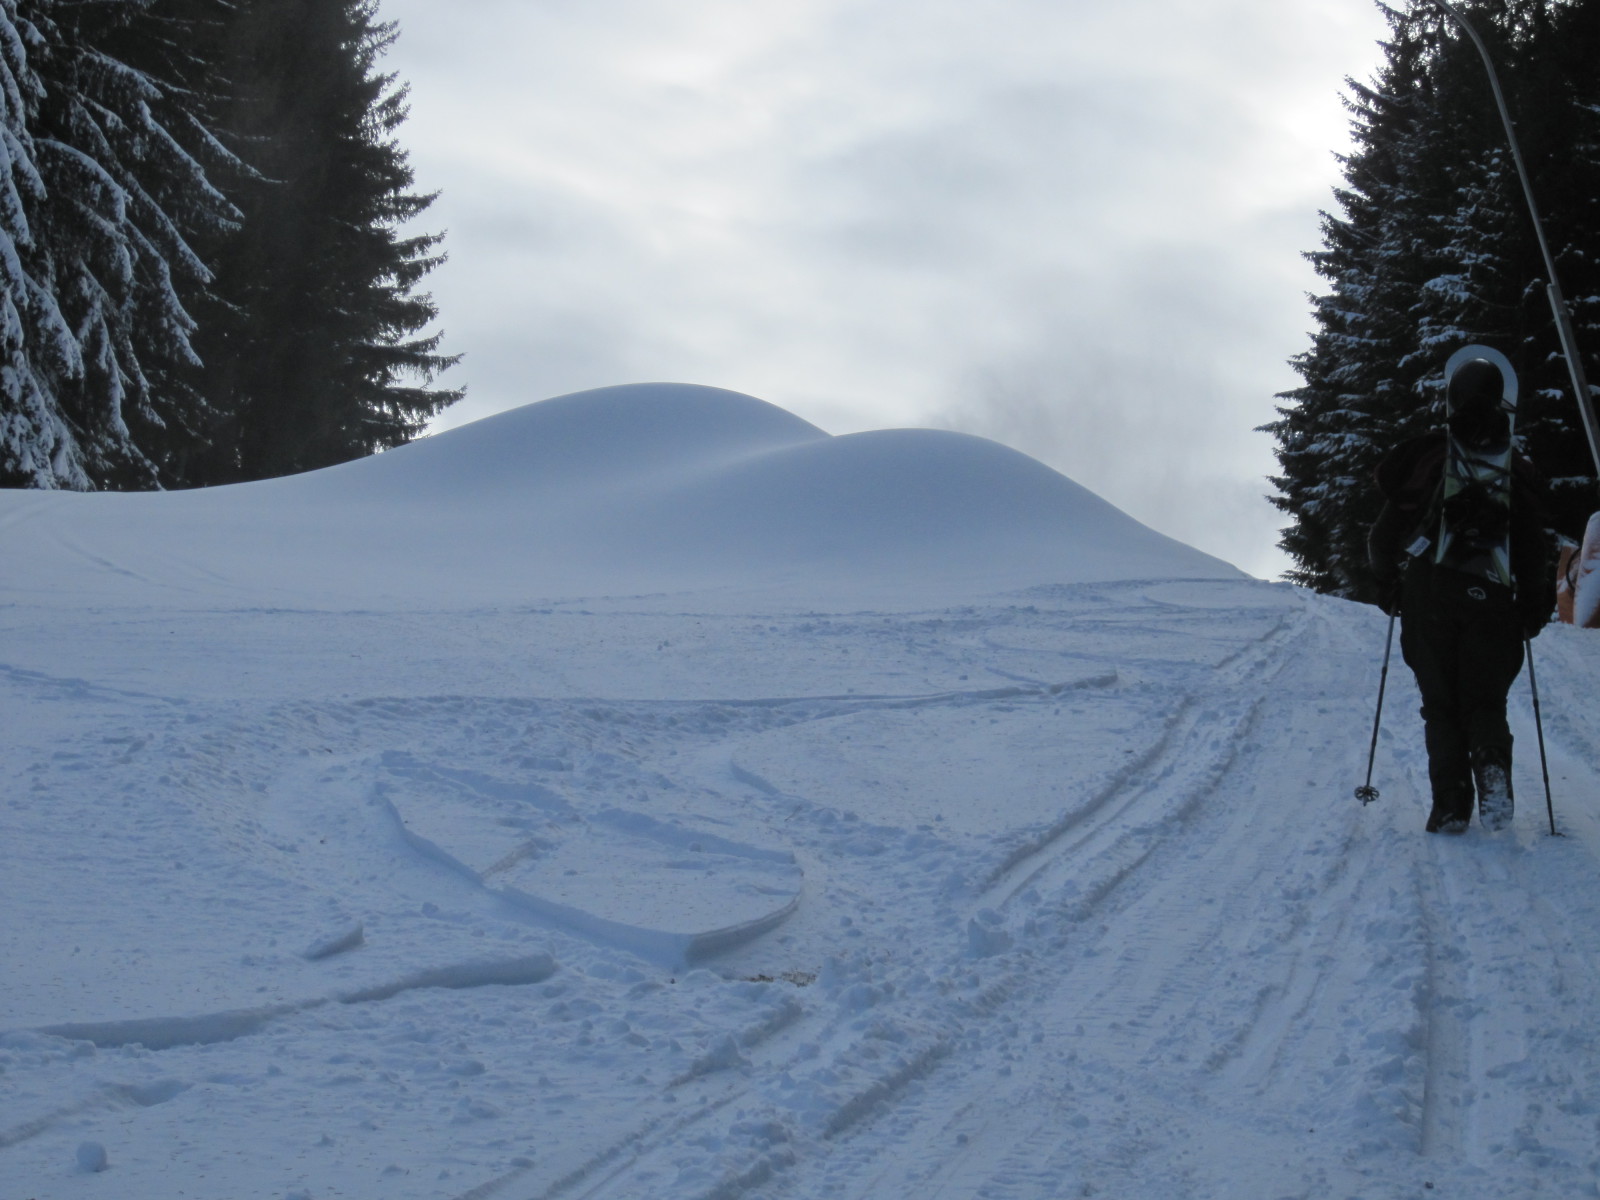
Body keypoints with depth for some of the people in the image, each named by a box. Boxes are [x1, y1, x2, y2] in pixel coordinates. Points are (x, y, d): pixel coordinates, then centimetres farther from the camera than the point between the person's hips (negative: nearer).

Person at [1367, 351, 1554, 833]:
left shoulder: (1425, 456, 2)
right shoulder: (1521, 473, 6)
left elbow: (1388, 530, 1)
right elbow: (1535, 549, 4)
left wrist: (1387, 580, 17)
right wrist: (1535, 609, 15)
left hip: (1428, 594, -1)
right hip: (1492, 599, 1)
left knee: (1440, 703, 7)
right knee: (1485, 700, 12)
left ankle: (1451, 805, -4)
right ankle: (1492, 771, -18)